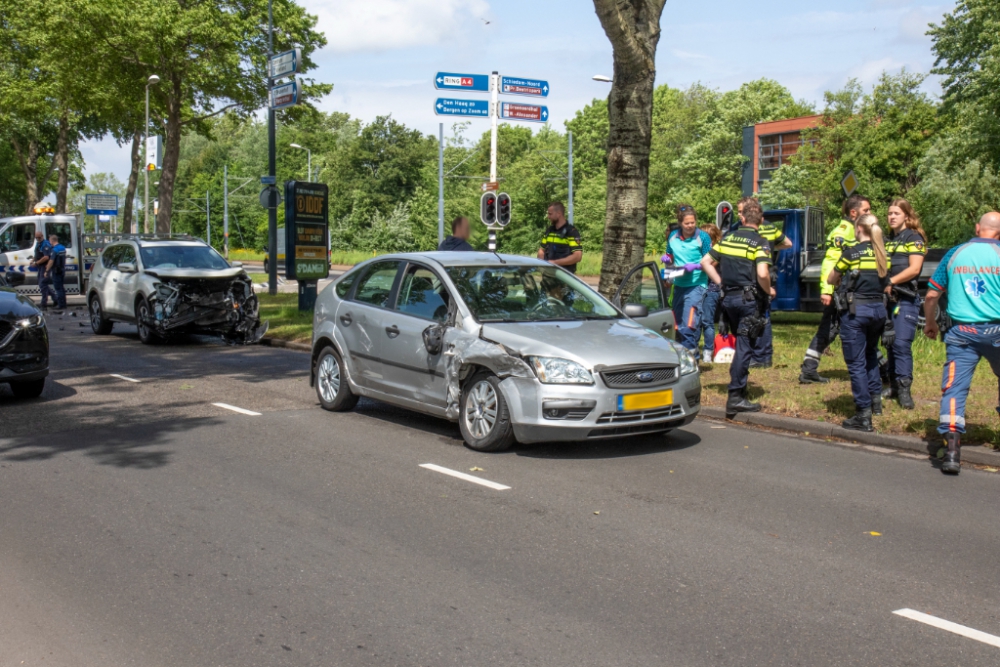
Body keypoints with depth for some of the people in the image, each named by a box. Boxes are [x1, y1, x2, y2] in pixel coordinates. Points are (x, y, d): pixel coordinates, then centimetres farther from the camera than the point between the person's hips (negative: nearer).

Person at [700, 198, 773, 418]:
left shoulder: (727, 238, 9)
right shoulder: (759, 243, -9)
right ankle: (735, 397, -4)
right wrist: (768, 290, -5)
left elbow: (706, 262, 11)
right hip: (749, 299, -6)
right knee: (744, 347, -3)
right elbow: (762, 274, -22)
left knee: (742, 344, 18)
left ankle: (739, 389, 23)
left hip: (728, 297, 6)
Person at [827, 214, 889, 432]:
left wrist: (840, 282, 23)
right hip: (879, 308, 6)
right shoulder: (883, 254, 7)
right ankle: (875, 398, 28)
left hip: (856, 310, -6)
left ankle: (864, 415, -2)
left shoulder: (852, 252, -8)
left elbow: (831, 280, 2)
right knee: (871, 354, 28)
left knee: (856, 362, -1)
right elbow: (886, 285, 11)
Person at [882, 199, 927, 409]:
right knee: (890, 343, 8)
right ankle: (893, 384, 16)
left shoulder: (914, 238, -2)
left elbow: (914, 269, -12)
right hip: (887, 298, 7)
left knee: (902, 343, -14)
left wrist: (890, 282, -16)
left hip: (906, 299, -7)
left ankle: (904, 389, -13)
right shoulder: (888, 240, 18)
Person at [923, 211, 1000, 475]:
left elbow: (931, 295, 9)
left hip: (962, 332, 1)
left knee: (954, 387, -1)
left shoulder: (955, 253, 7)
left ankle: (952, 450, -12)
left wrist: (930, 323, 24)